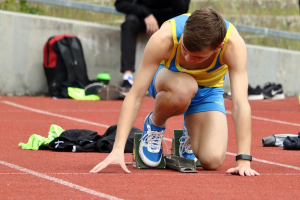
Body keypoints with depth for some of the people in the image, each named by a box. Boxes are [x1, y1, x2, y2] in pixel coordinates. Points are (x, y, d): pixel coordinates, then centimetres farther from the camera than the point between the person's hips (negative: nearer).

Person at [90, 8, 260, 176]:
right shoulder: (163, 40, -37)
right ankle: (154, 125, -6)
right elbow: (135, 96, -34)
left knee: (212, 161, -23)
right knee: (183, 88, -41)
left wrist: (243, 161, -46)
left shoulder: (233, 44, -36)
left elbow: (241, 104, -38)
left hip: (207, 90, 1)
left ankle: (190, 134, 15)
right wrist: (117, 150, -41)